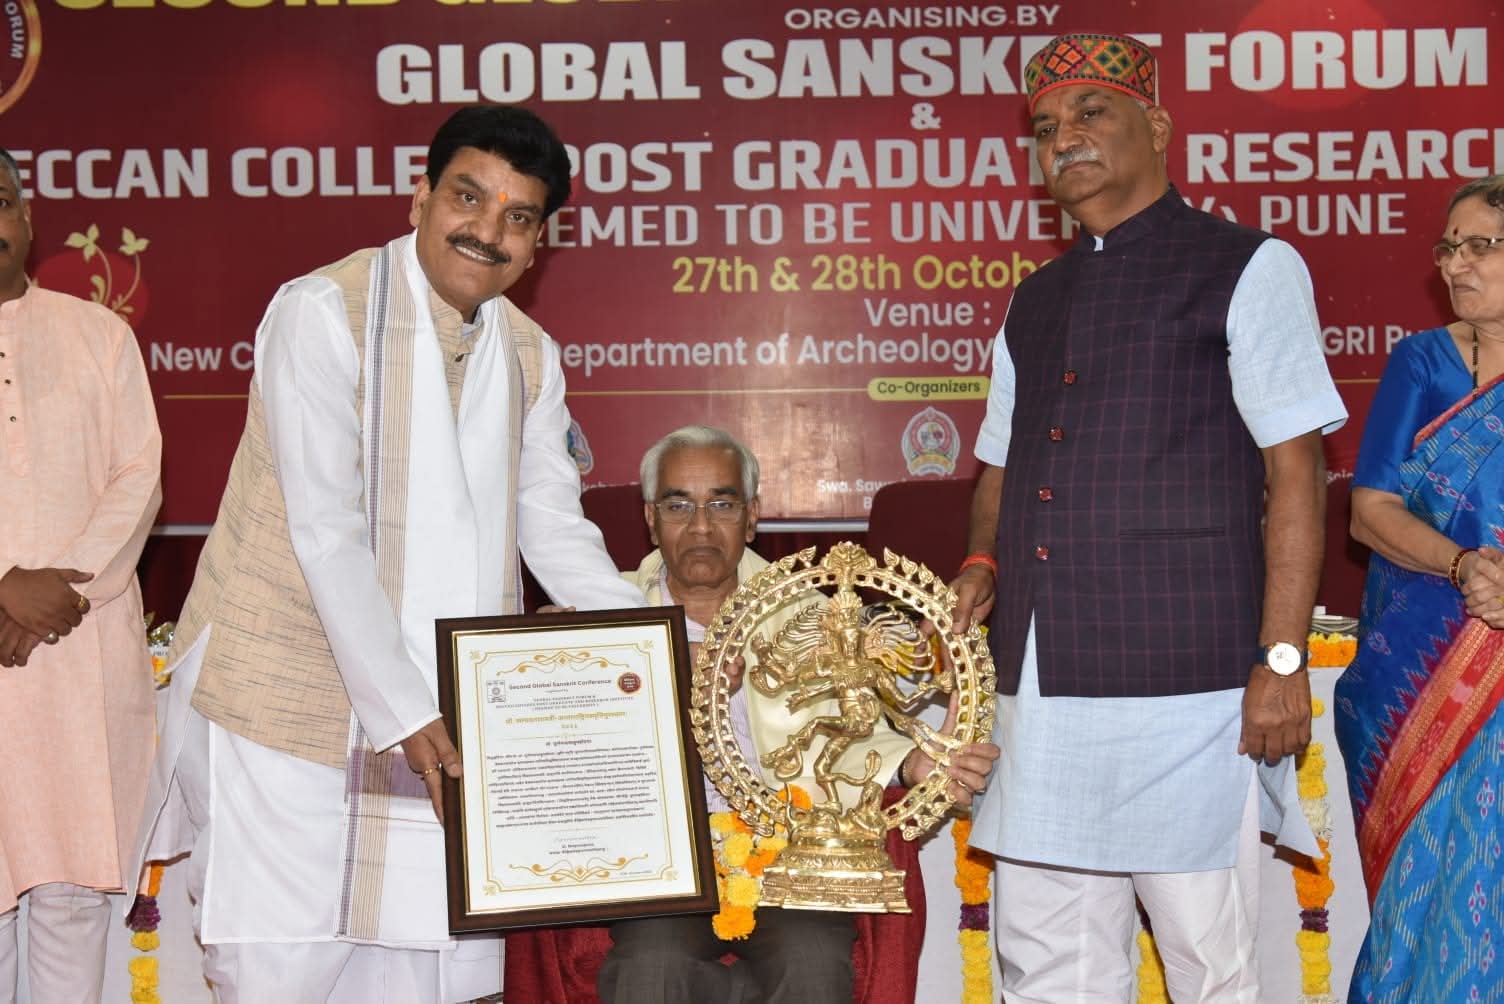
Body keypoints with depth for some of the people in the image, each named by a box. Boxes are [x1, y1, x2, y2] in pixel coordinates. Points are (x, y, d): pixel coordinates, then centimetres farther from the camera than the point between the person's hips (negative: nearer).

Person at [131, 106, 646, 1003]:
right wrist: (402, 711, -19)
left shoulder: (530, 356, 10)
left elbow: (555, 528, 11)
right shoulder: (324, 312, -11)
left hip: (450, 713, 6)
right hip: (293, 699, -5)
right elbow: (326, 532, -16)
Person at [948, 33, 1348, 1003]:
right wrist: (982, 566, 6)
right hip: (1042, 686, 6)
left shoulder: (1248, 268, 2)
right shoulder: (1035, 302, 20)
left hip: (1187, 677, -6)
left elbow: (1295, 474, -5)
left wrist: (1283, 659, -13)